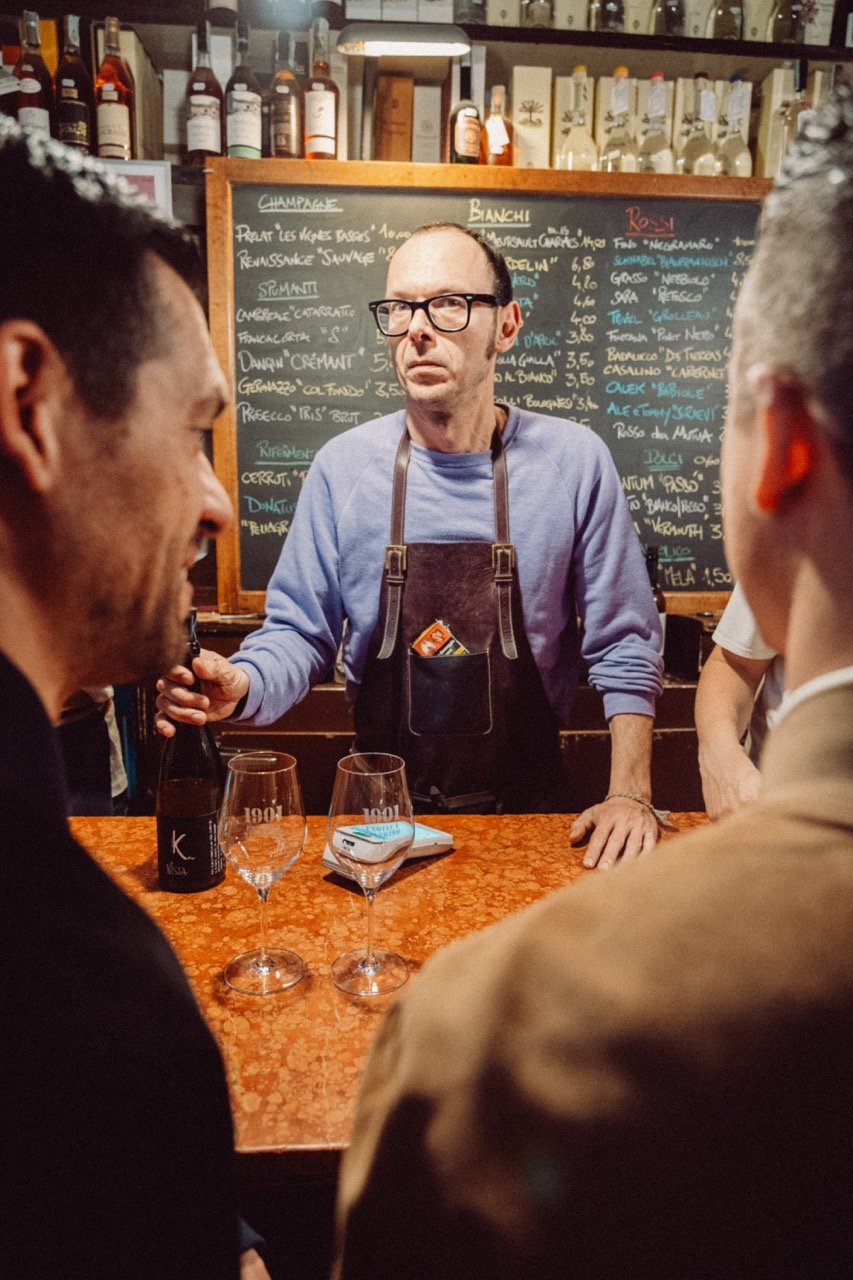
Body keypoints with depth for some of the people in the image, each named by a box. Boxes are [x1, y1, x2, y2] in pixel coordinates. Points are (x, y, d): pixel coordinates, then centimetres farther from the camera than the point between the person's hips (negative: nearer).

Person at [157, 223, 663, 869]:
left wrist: (630, 794, -10)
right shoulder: (342, 466, -3)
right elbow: (299, 632, 2)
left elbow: (623, 646, -1)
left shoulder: (574, 460, -5)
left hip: (526, 808, 0)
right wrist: (241, 687, -19)